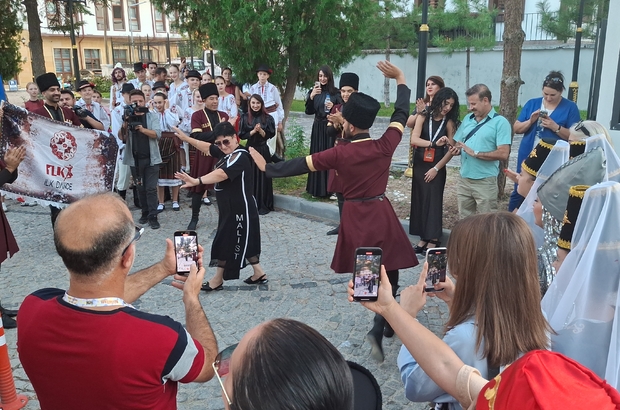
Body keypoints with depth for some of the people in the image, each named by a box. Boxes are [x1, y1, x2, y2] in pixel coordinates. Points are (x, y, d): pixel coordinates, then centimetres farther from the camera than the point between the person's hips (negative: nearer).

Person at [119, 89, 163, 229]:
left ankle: (153, 216, -2)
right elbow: (122, 137, -5)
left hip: (151, 158, -2)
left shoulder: (152, 116, 1)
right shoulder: (127, 116, 4)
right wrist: (125, 124, -23)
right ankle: (145, 213, 21)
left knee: (151, 188, -4)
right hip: (135, 159, 2)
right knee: (140, 188, 11)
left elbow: (157, 134, -11)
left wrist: (143, 129, -27)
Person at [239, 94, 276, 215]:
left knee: (262, 177, 2)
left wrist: (260, 130, -18)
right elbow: (242, 135, -2)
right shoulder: (245, 117, 2)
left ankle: (263, 205, 9)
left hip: (263, 150, -1)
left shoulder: (267, 118, 0)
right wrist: (253, 131, -15)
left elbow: (269, 135, -2)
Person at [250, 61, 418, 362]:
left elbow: (301, 165, -6)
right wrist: (400, 79, 19)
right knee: (389, 275, 8)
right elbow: (401, 114, 6)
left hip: (354, 217, 1)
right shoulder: (385, 146, -8)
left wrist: (267, 168, 7)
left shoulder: (340, 153, -12)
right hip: (381, 215, 0)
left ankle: (386, 323, 35)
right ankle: (378, 330, -9)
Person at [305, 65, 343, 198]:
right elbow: (309, 111, -3)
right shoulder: (313, 91, 5)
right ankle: (317, 188, 12)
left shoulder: (335, 92, -1)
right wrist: (311, 96, -16)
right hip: (318, 128, 2)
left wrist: (333, 106, -17)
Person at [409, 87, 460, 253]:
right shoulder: (423, 117, -1)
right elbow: (414, 139, -13)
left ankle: (433, 239, 7)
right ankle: (423, 237, 15)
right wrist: (434, 143, -26)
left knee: (433, 201, -1)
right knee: (419, 200, 6)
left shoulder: (449, 122, -3)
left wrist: (436, 168, -12)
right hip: (419, 165, 2)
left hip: (436, 167, -2)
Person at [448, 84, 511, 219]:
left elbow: (503, 154, -17)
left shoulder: (500, 122, -8)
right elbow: (458, 144, 17)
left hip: (485, 181, -6)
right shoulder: (467, 119, 11)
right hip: (464, 179, 6)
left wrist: (475, 153, -18)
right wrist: (455, 150, -6)